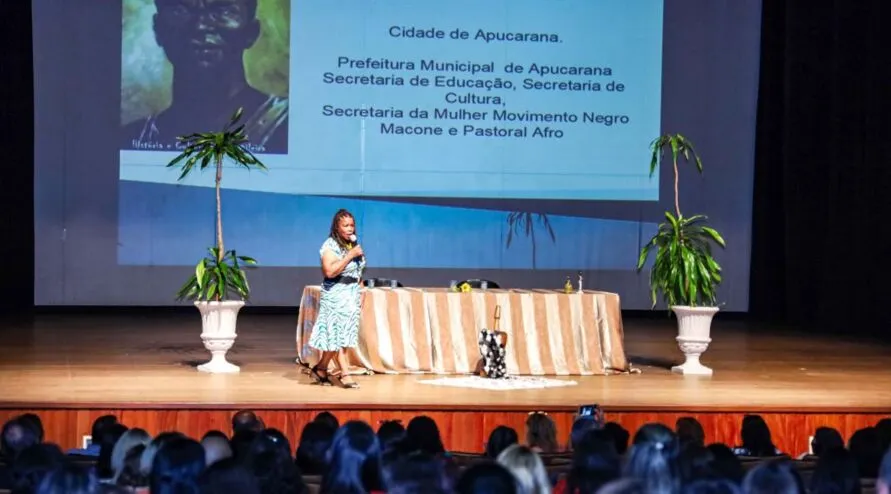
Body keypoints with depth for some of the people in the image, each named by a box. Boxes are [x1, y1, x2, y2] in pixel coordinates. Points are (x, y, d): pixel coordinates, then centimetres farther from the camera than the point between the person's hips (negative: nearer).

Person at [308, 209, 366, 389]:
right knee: (337, 335, -7)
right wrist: (351, 255, -24)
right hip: (336, 297, -7)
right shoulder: (330, 246, -11)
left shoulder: (353, 245, 11)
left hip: (352, 297, 7)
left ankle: (321, 369, 15)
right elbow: (330, 271, -23)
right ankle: (344, 374, -7)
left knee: (340, 337, 5)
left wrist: (360, 294, 17)